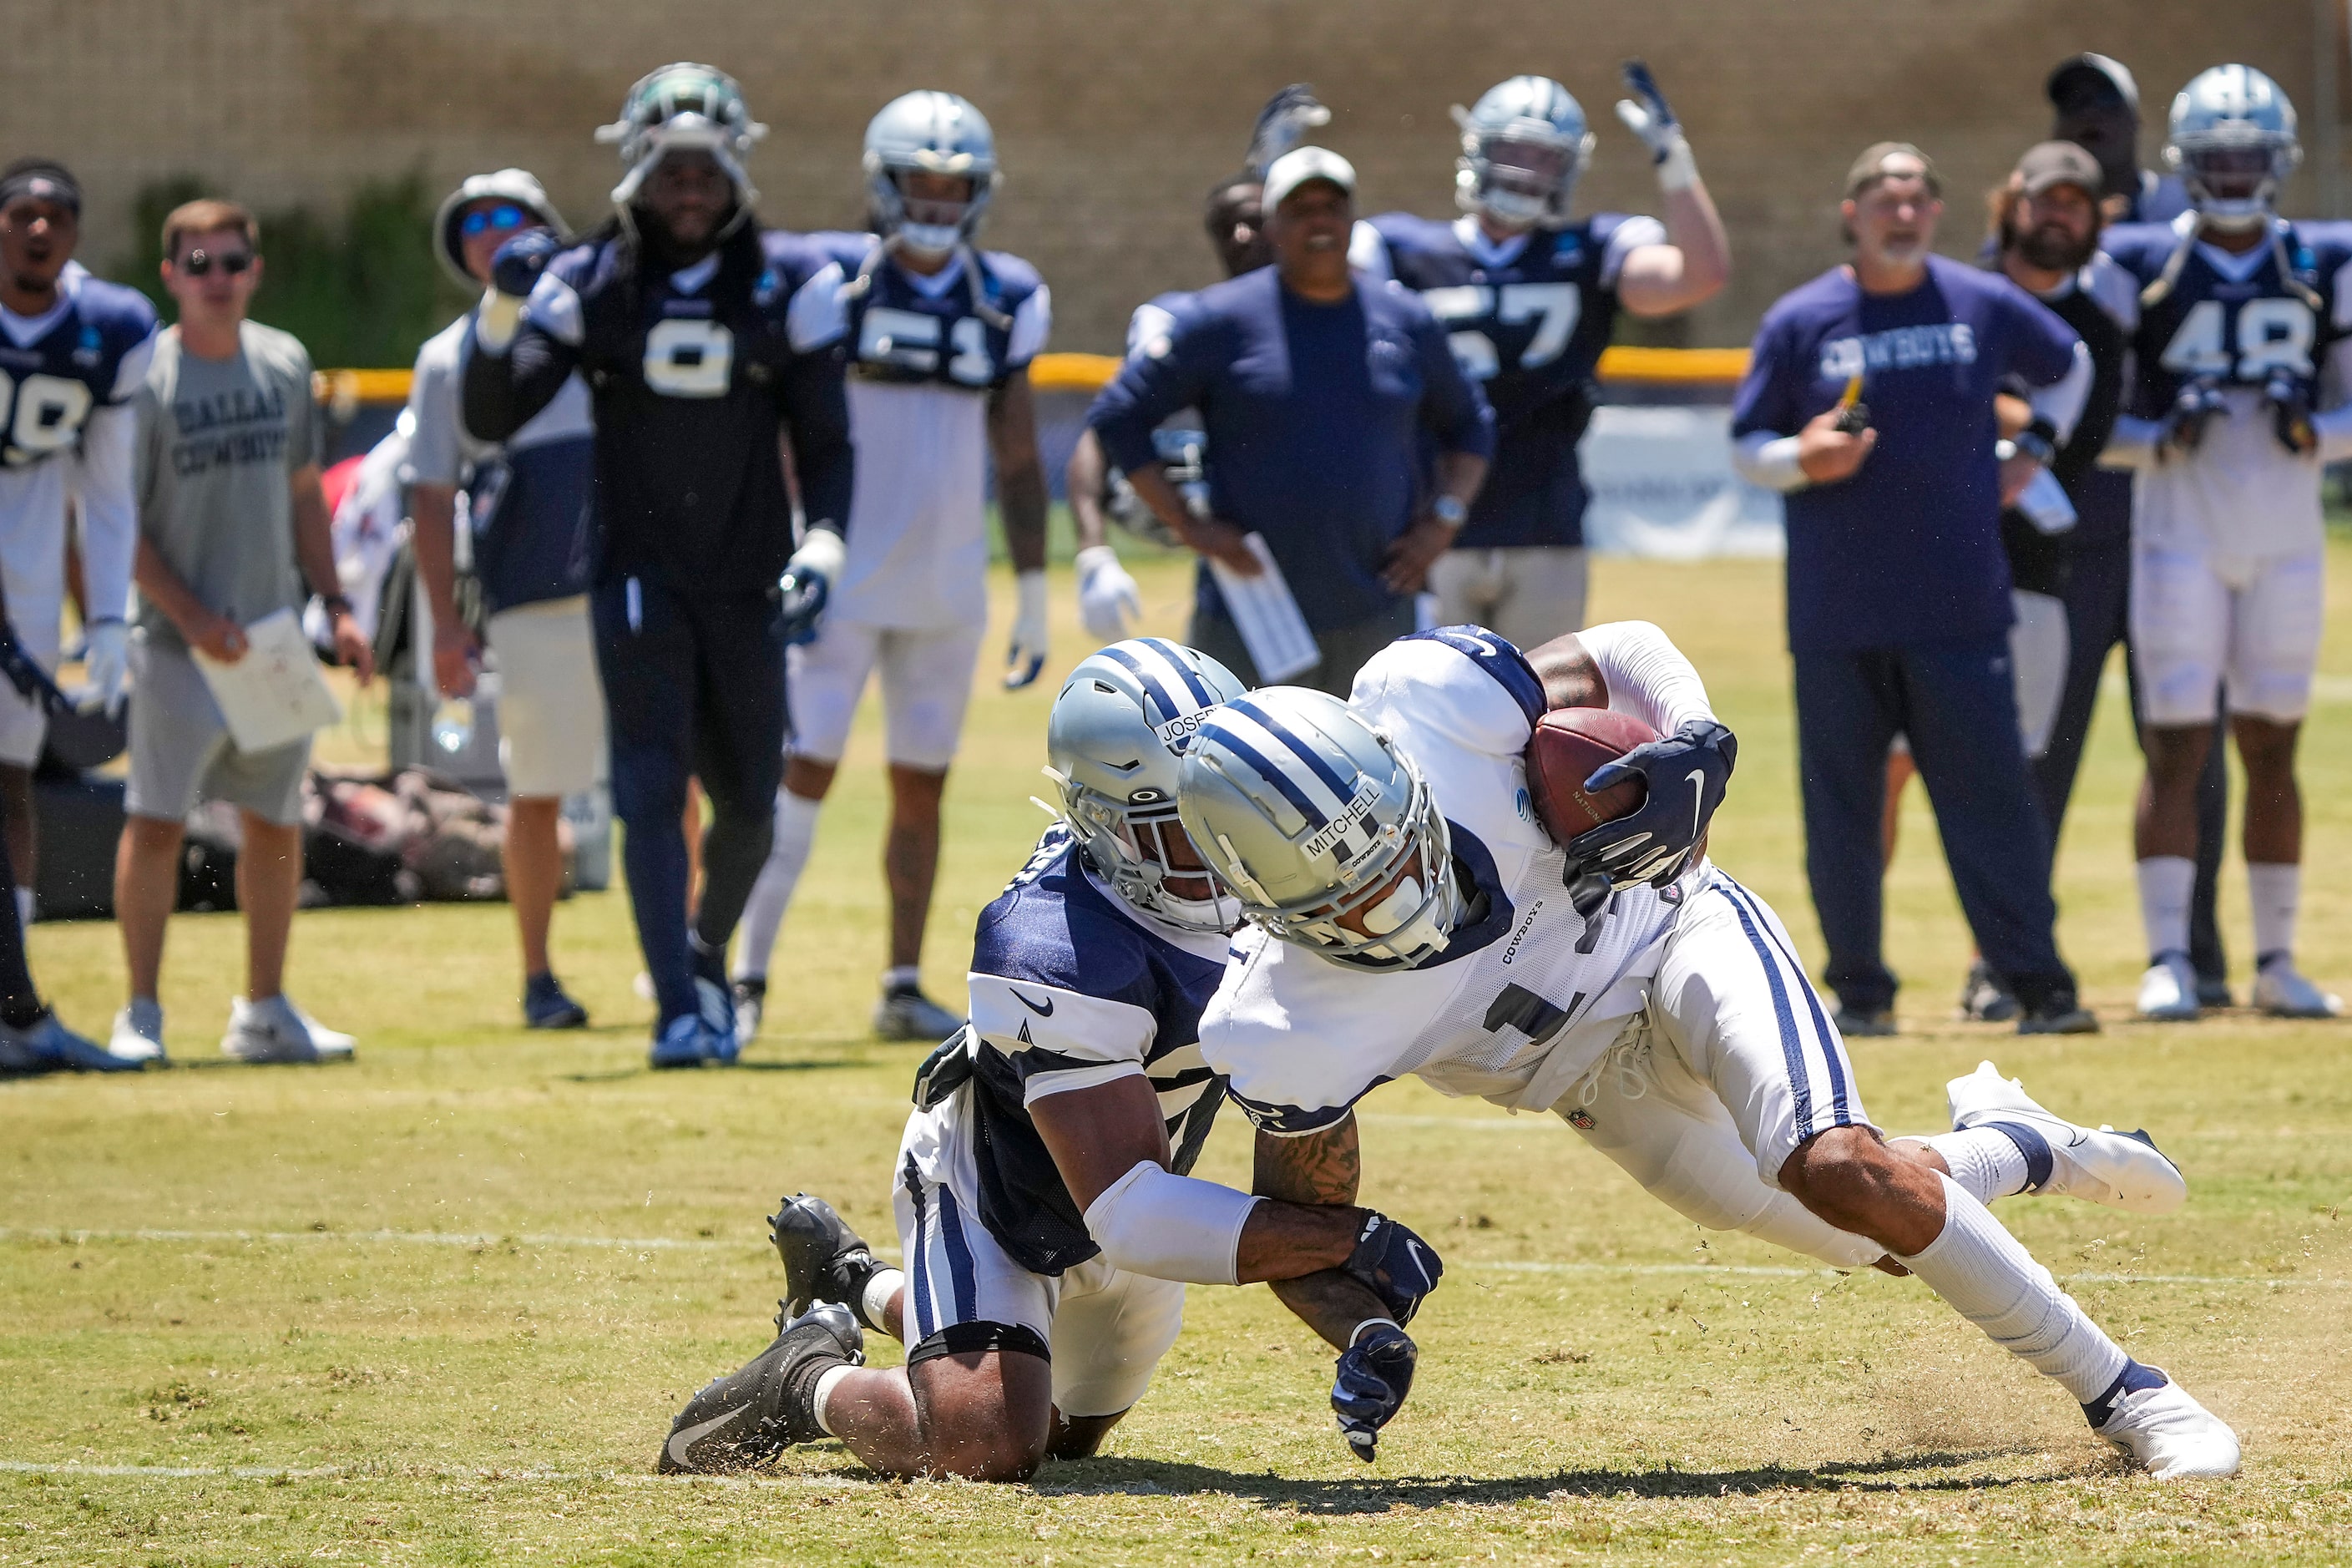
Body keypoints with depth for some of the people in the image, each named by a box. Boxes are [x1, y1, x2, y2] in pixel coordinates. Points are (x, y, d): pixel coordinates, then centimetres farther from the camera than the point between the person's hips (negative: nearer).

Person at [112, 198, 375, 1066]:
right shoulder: (145, 378, -9)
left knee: (275, 822, 10)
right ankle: (140, 1012, -3)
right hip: (181, 642, -5)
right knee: (156, 820, -8)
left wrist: (335, 606, 10)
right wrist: (189, 616, -19)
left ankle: (264, 1011, 20)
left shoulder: (284, 363, 8)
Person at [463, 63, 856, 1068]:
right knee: (653, 787, -13)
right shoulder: (588, 285, -1)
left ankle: (705, 953, 36)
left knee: (748, 805, 8)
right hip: (638, 573, -2)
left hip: (746, 585, 2)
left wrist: (820, 550, -12)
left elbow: (824, 443, 3)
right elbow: (493, 419, -5)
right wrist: (505, 310, -20)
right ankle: (679, 1008, -13)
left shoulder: (789, 285, 0)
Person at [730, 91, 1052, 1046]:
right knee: (803, 773, -9)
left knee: (923, 787, 8)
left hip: (947, 590, 4)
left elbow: (1017, 463, 12)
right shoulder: (832, 280, -5)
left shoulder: (1005, 302, 7)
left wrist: (1034, 598, 11)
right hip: (844, 580, -4)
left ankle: (904, 988, 16)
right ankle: (746, 976, -7)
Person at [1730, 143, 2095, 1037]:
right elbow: (1747, 447, 5)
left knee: (1991, 795, -4)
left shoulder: (1984, 307, 5)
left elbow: (2068, 367, 24)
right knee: (1841, 806, 3)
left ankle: (2039, 985, -3)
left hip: (1960, 609, 0)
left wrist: (2032, 453, 12)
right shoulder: (1800, 322, 1)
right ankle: (1860, 989, 13)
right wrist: (1803, 460, -15)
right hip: (1837, 619, 0)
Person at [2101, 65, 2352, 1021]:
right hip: (2179, 538, -2)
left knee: (2271, 751, 7)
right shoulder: (2138, 267, 0)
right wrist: (2160, 438, -17)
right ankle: (2168, 960, -8)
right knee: (2178, 746, -7)